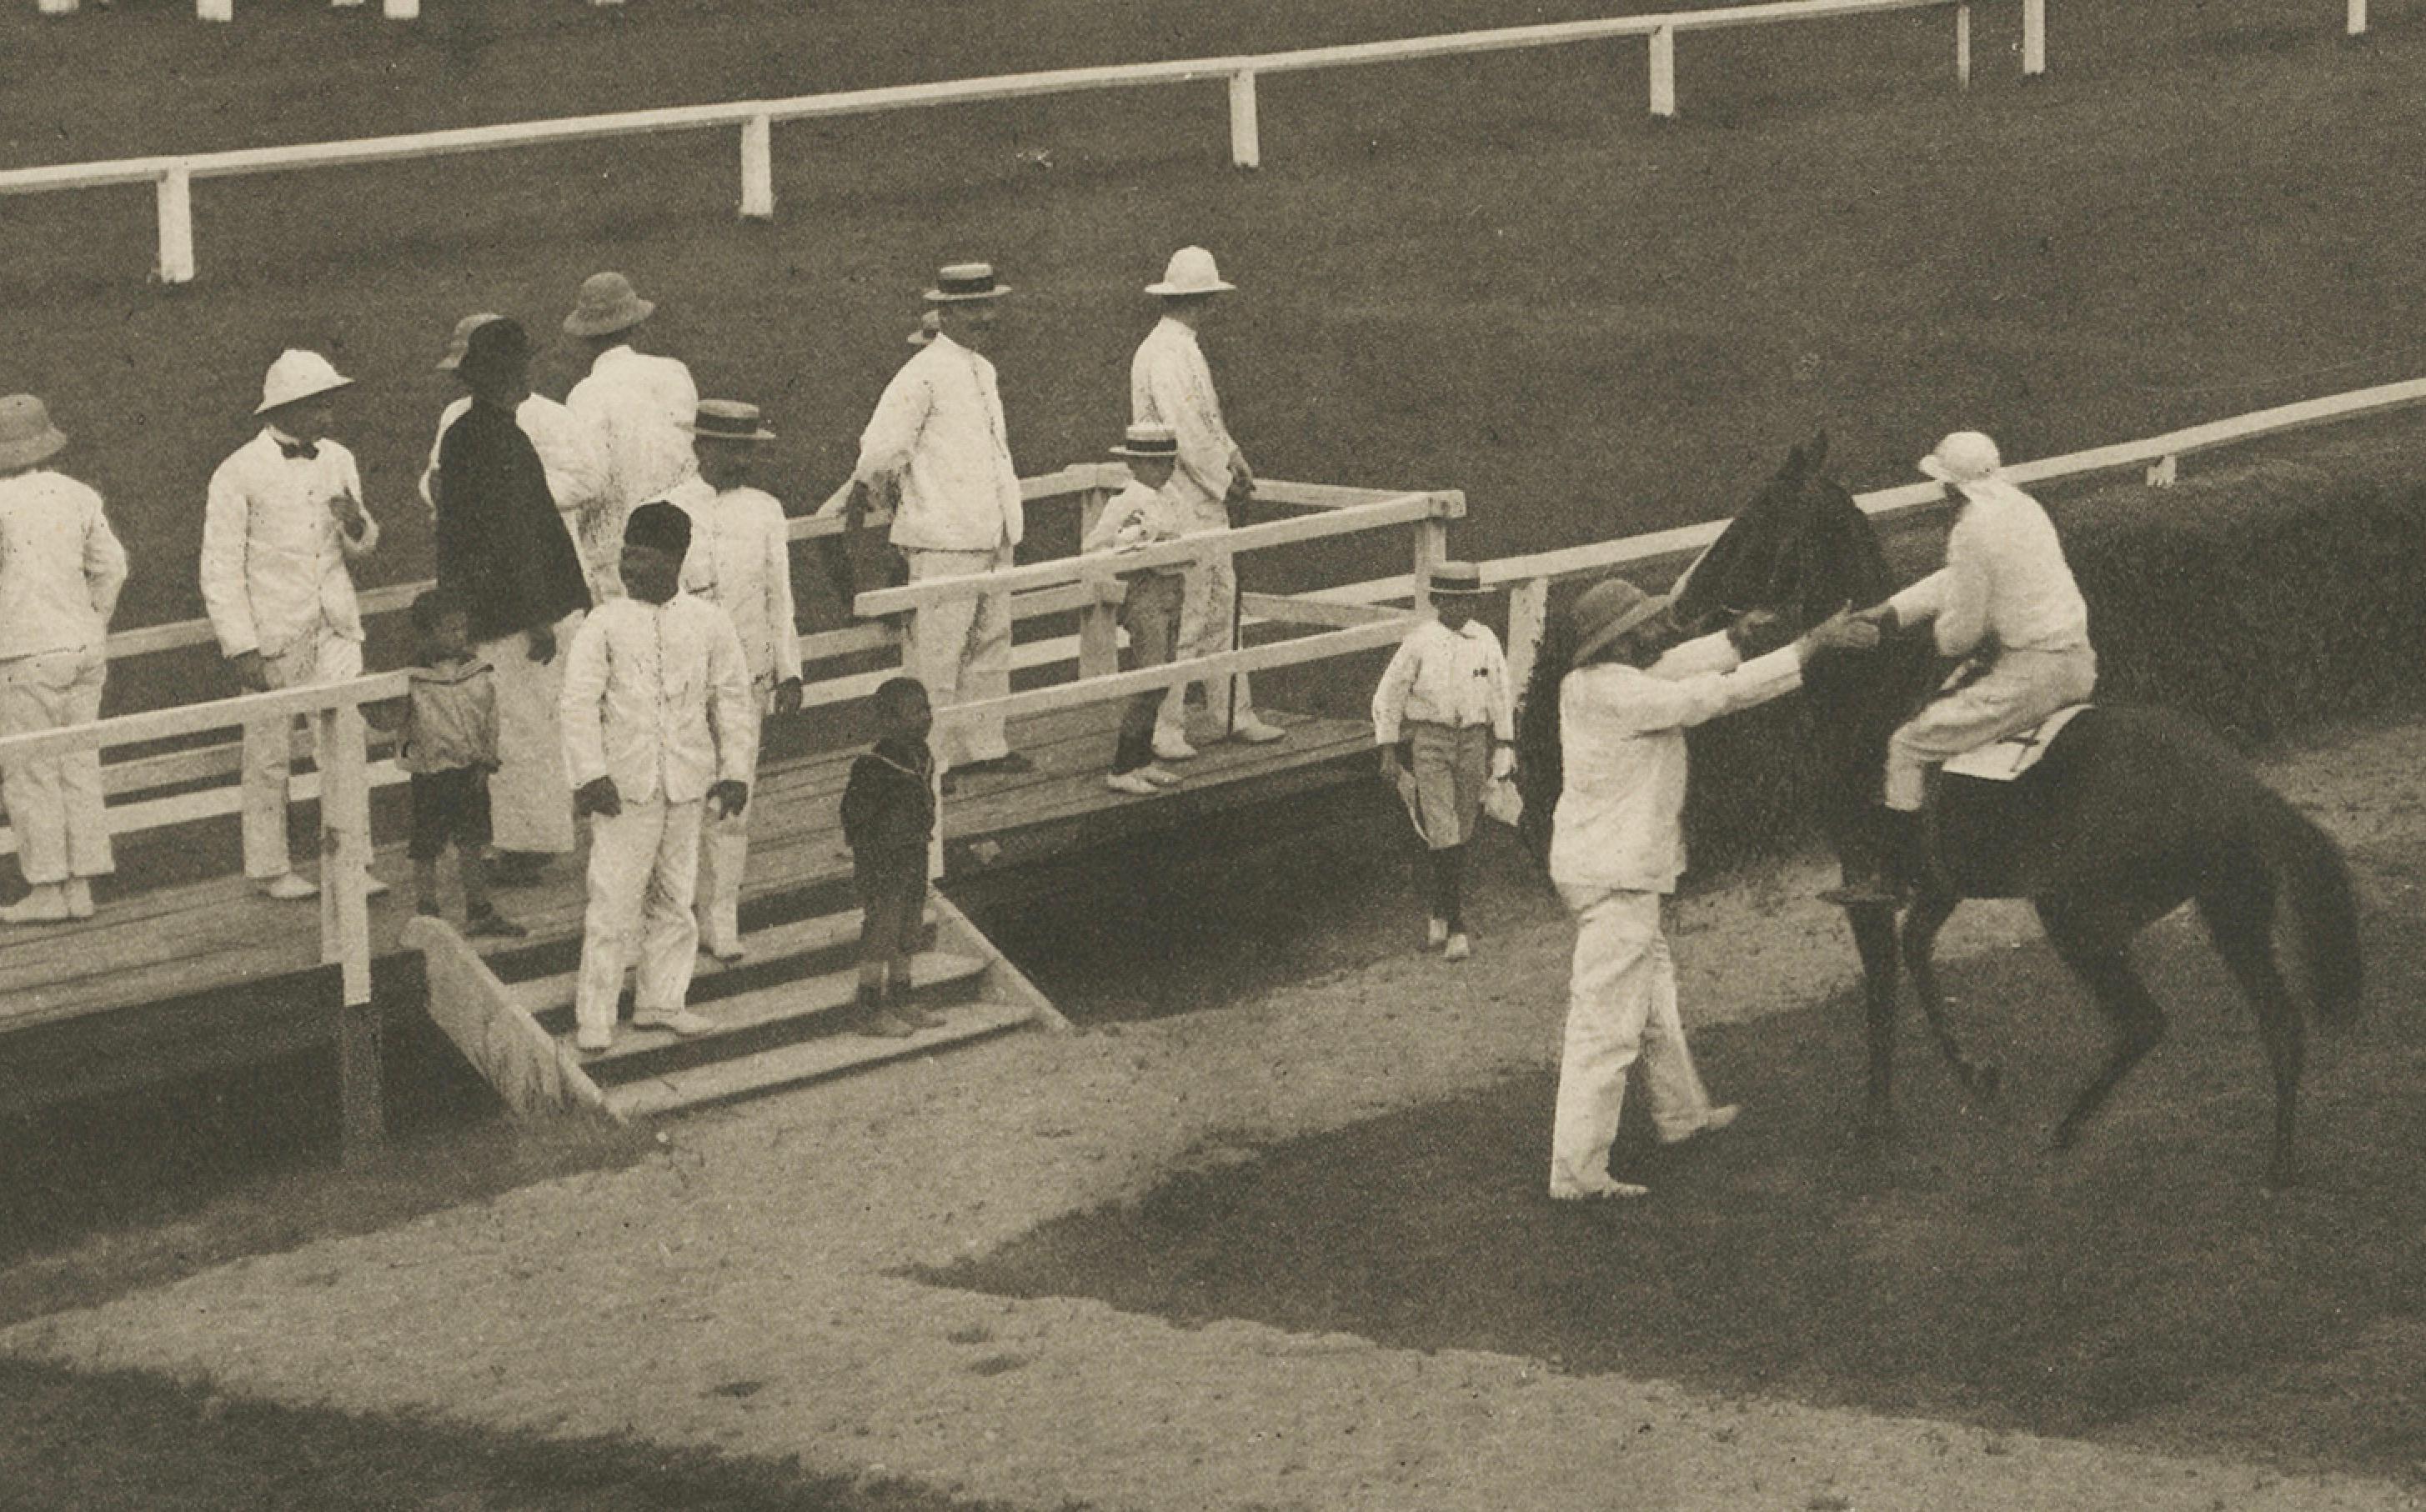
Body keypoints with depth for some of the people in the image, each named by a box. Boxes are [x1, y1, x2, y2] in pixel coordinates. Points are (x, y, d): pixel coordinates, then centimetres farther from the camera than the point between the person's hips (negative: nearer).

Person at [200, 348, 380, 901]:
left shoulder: (338, 461, 9)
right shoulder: (238, 475, -7)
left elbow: (363, 547, 18)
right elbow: (220, 569, -6)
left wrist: (356, 525, -6)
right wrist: (239, 645, -11)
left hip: (334, 627, 4)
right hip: (272, 632, -4)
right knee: (269, 756, 4)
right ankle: (268, 867, 16)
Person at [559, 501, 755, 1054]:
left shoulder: (707, 624, 4)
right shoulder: (604, 626, -3)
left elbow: (731, 699, 10)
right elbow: (579, 704, -4)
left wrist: (734, 771, 6)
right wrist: (589, 775, -11)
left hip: (688, 782, 3)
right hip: (625, 784, -3)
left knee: (675, 896, 12)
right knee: (613, 900, -4)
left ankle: (661, 999, 26)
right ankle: (594, 1015, 3)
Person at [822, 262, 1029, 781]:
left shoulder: (982, 370, 14)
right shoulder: (924, 373, -15)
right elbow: (881, 447, -13)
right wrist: (855, 497, 1)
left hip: (991, 535, 9)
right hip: (944, 541, -9)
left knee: (990, 641, 15)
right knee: (935, 650, -5)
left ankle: (982, 744, 26)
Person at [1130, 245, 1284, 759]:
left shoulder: (1185, 349, 15)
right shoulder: (1166, 355, -18)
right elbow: (1186, 435, -22)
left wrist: (1235, 461, 7)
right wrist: (1225, 483, -11)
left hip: (1208, 504, 11)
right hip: (1182, 508, -11)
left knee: (1221, 609, 14)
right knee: (1183, 620, -6)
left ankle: (1236, 716, 20)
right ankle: (1164, 728, 0)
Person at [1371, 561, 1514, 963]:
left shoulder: (1486, 641, 3)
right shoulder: (1419, 642, -5)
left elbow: (1501, 697, 12)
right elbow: (1388, 697, 2)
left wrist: (1504, 749, 9)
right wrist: (1388, 750, 1)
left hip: (1473, 739, 4)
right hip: (1428, 738, -3)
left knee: (1461, 835, 10)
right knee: (1441, 833, -12)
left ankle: (1439, 912, 30)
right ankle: (1456, 927, -12)